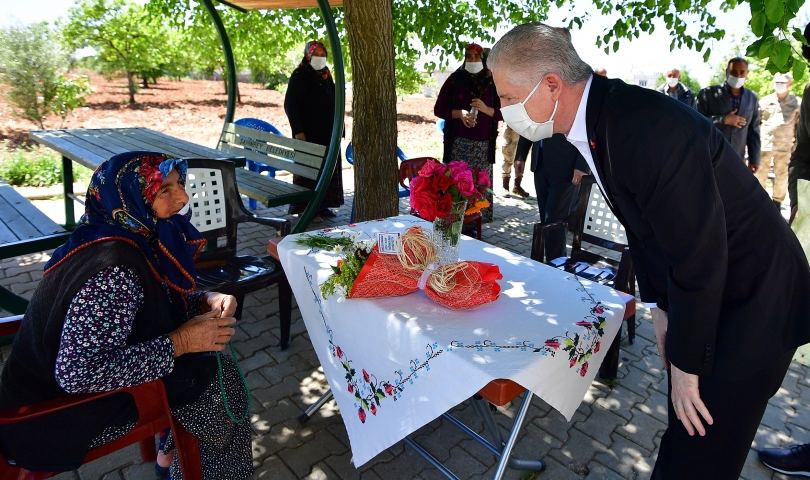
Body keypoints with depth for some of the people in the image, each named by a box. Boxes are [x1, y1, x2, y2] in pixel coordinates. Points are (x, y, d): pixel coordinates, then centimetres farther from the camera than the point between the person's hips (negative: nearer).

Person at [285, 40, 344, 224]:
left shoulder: (326, 76, 13)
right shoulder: (299, 77, -8)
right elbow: (290, 106, -12)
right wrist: (298, 131, -19)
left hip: (327, 133, 7)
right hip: (308, 134, -7)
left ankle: (322, 205, 19)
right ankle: (306, 209, 3)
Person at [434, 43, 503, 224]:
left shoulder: (492, 82, 9)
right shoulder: (454, 80, 6)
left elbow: (502, 112, 7)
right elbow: (439, 109, 3)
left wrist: (486, 109, -13)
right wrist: (459, 113, -13)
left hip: (484, 143, 2)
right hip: (459, 142, -1)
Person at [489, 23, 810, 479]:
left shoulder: (651, 128, -31)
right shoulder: (594, 121, -2)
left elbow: (699, 258, -26)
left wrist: (686, 365, -15)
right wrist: (659, 306, 7)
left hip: (750, 300, -8)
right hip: (693, 292, 8)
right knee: (685, 432, 21)